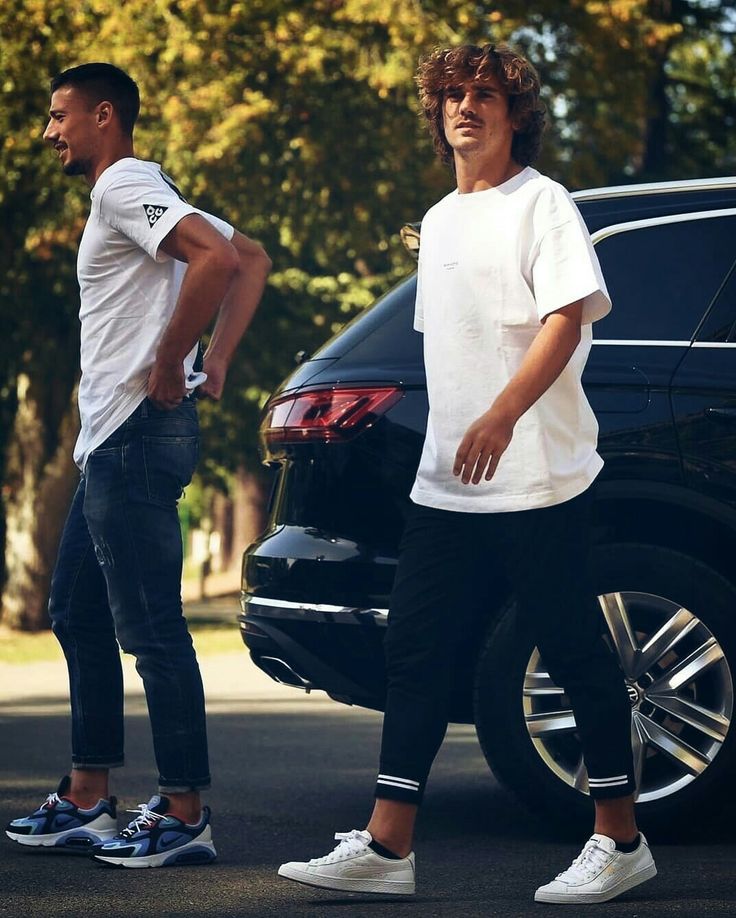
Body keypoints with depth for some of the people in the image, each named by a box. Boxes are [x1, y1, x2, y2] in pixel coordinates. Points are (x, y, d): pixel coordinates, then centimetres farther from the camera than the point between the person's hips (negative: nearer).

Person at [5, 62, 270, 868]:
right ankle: (87, 802, 21)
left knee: (150, 627, -8)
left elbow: (220, 257, -27)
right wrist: (216, 365, 12)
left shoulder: (125, 184, -11)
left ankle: (184, 815, -4)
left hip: (136, 437, -11)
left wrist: (169, 364, -20)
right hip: (111, 441, 11)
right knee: (78, 615, 16)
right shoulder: (127, 197, 20)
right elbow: (252, 258, 23)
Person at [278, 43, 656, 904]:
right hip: (446, 481, 8)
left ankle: (619, 840, 6)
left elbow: (567, 316, -15)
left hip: (536, 477, -8)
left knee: (574, 653, -3)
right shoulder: (438, 221, 20)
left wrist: (503, 415, -26)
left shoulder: (541, 202, -4)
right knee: (414, 649, 3)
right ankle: (386, 848, 5)